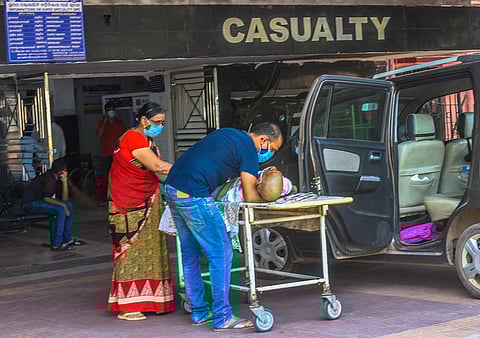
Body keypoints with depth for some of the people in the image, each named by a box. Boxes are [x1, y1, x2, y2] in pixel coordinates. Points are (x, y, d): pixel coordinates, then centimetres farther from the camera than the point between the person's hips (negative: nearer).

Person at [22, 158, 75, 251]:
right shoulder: (49, 178, -19)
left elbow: (64, 199, 3)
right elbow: (46, 198, -28)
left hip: (40, 201, 10)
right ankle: (57, 244, -25)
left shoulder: (57, 178, 9)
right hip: (30, 204, -10)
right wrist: (62, 204, -26)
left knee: (69, 206, 8)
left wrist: (64, 181, -5)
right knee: (61, 209, -26)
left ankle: (67, 239, 13)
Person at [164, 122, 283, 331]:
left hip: (173, 187, 10)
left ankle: (199, 313, 23)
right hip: (193, 195, -10)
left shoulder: (228, 134, 21)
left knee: (190, 255, 16)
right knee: (221, 254, -5)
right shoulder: (247, 147, -5)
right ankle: (222, 318, -4)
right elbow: (250, 197, -7)